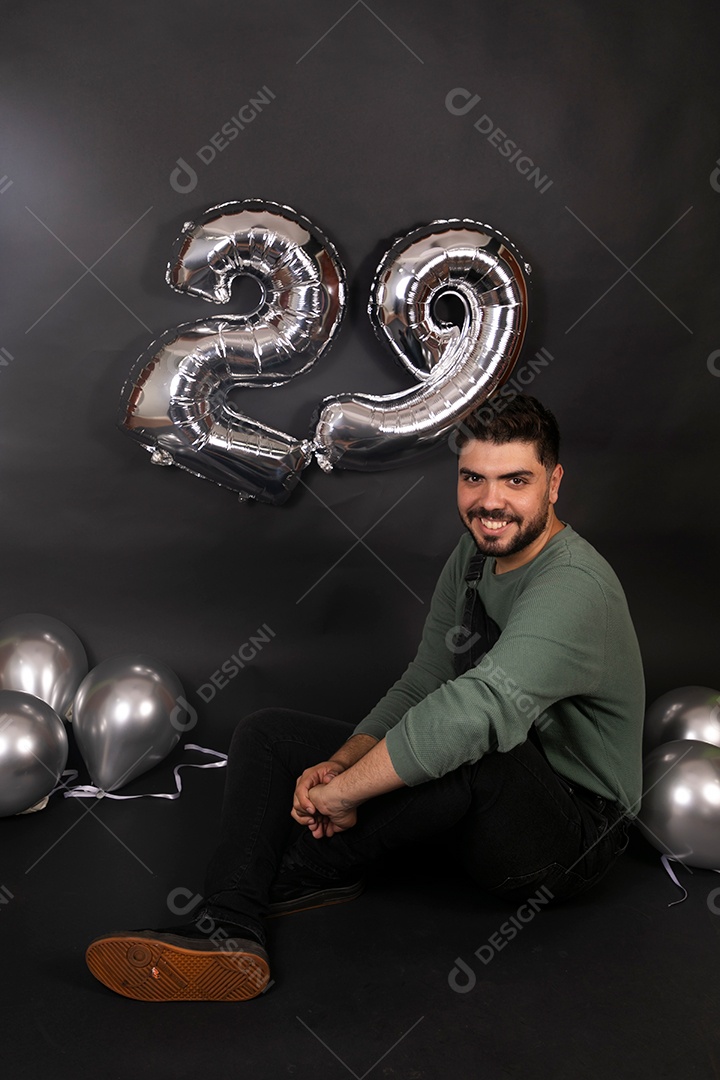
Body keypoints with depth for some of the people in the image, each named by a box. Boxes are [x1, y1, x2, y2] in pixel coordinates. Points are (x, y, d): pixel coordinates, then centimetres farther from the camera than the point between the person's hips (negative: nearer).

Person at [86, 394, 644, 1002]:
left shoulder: (573, 588, -26)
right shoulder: (474, 555, 3)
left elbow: (470, 714, -41)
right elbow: (422, 686, 3)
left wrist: (340, 793, -31)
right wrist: (339, 764, -14)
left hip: (574, 835, -8)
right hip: (482, 801, 8)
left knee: (480, 751, -44)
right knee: (267, 733, 1)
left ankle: (300, 871, -22)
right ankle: (225, 933, -20)